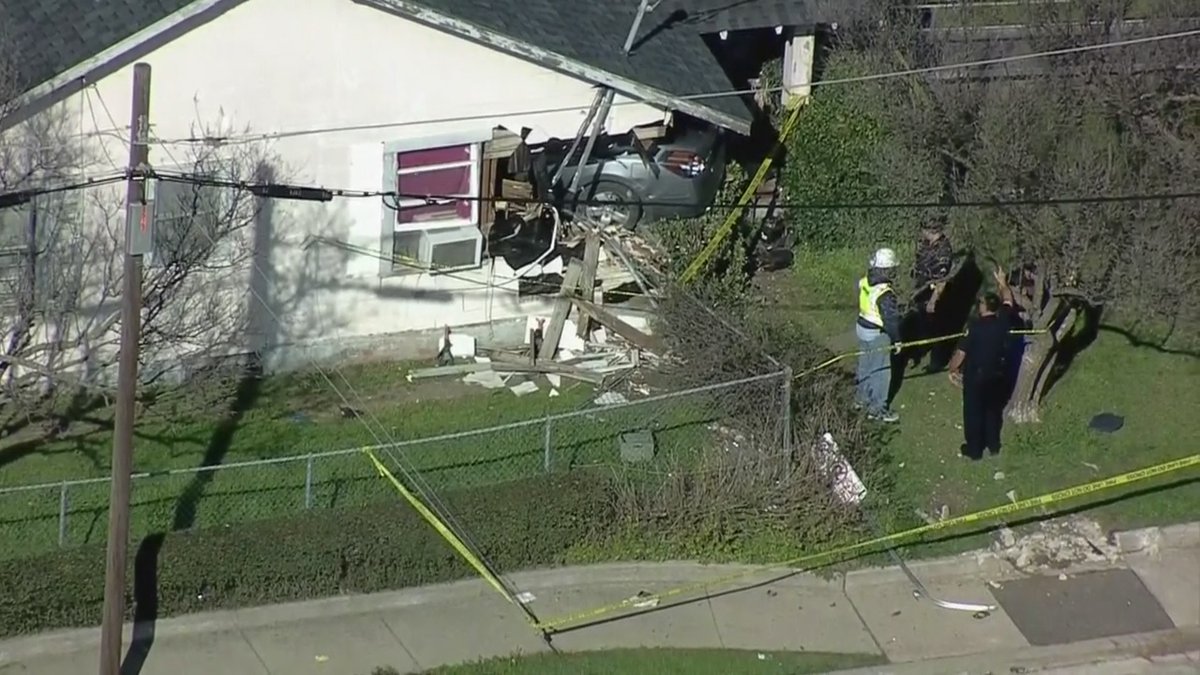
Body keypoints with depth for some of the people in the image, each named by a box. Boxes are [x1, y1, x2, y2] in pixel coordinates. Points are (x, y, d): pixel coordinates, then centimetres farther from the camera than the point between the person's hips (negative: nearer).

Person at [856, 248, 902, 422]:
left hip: (862, 328, 8)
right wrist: (896, 340, -11)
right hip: (877, 335, -8)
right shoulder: (885, 294, -30)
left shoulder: (864, 283, -6)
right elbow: (891, 319, -24)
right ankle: (877, 408, 15)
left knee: (865, 365, 25)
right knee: (880, 371, 5)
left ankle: (864, 397, 42)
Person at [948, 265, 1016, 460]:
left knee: (973, 412, 11)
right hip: (999, 375, 5)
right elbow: (1008, 301, 10)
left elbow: (961, 352, -19)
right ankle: (993, 445, 35)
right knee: (994, 409, 23)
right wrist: (1002, 283, 26)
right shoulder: (1004, 321, -11)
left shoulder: (975, 326, -24)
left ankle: (974, 450, 20)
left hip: (976, 376, -5)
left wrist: (953, 369, -2)